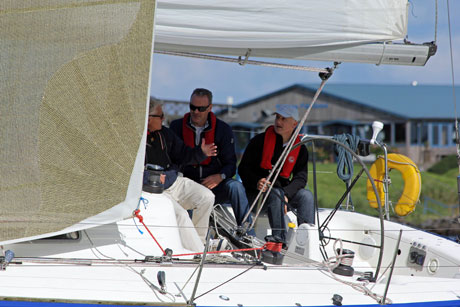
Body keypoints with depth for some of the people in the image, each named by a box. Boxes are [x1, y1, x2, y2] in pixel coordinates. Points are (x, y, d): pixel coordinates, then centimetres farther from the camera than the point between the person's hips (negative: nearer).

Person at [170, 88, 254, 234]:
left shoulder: (222, 129, 4)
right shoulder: (177, 127, 6)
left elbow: (230, 163, 4)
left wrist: (220, 177, -19)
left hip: (215, 185, 0)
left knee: (235, 186, -29)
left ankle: (248, 237, -30)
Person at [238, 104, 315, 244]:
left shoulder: (300, 149, 6)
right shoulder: (260, 141, -2)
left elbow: (301, 178, 0)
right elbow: (243, 168, -2)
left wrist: (286, 194, -20)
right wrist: (256, 182, -24)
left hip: (283, 189, 4)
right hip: (257, 191, -4)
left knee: (306, 195, -22)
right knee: (276, 194, -35)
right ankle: (279, 240, -42)